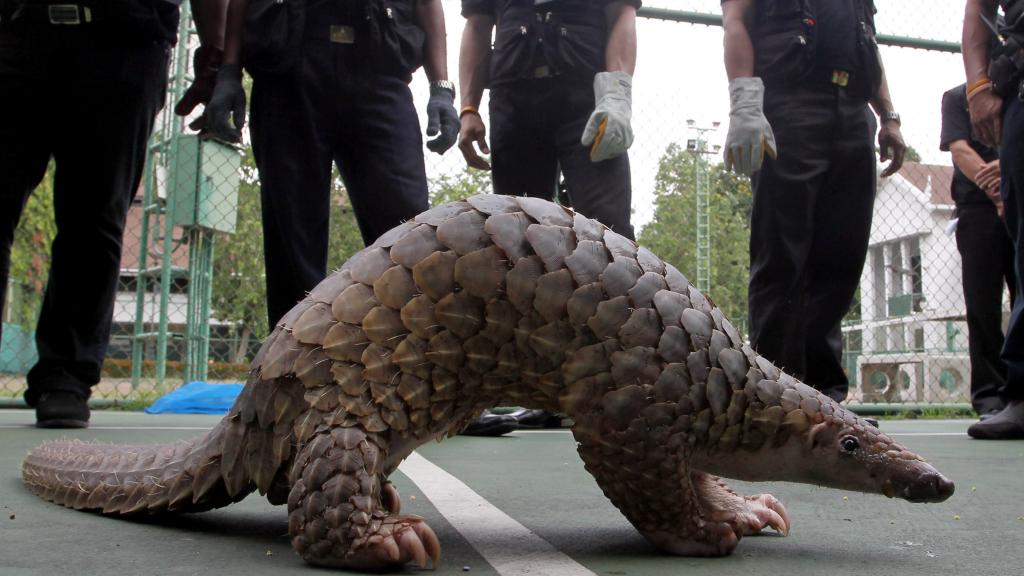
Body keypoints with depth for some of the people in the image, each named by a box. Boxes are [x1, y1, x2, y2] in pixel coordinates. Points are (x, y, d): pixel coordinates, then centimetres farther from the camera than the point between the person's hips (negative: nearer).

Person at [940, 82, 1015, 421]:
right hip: (979, 207, -2)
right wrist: (994, 189, -19)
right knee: (983, 306, -5)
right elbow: (960, 150, -3)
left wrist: (1009, 163, -19)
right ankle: (990, 394, -2)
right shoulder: (957, 97, 13)